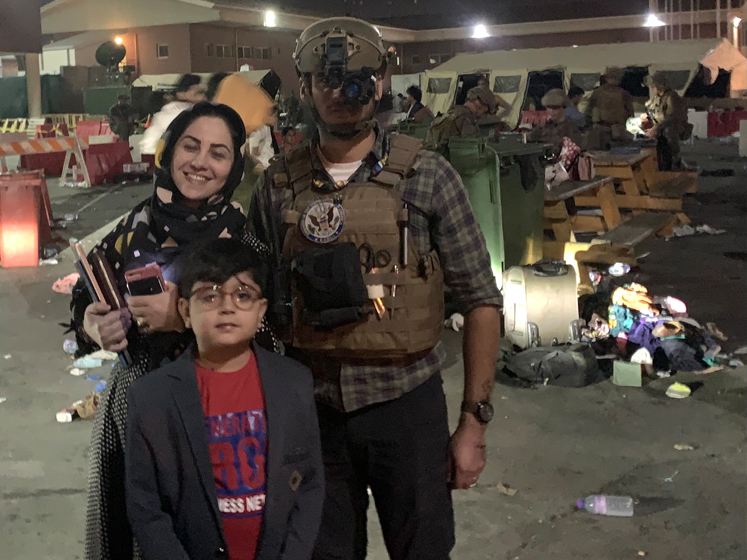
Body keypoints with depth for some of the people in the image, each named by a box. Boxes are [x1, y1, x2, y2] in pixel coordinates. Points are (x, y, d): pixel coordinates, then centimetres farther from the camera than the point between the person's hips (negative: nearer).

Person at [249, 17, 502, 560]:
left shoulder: (427, 176, -6)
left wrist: (474, 422, -5)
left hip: (407, 404, -2)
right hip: (311, 408, 2)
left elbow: (481, 301, -4)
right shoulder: (278, 187, 1)